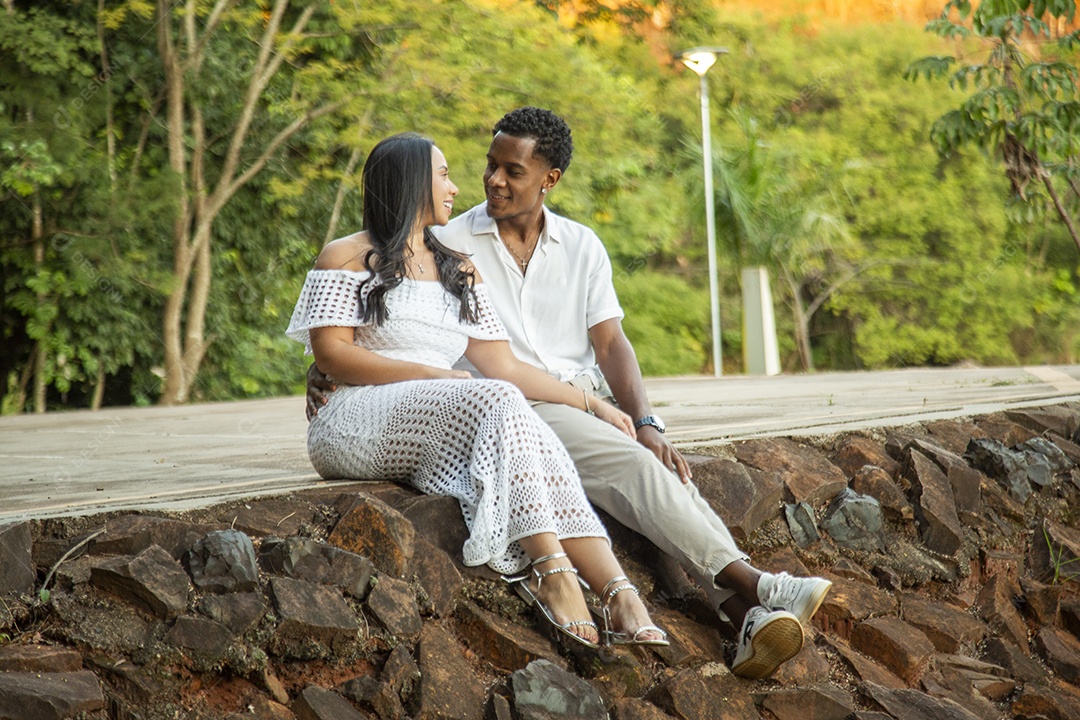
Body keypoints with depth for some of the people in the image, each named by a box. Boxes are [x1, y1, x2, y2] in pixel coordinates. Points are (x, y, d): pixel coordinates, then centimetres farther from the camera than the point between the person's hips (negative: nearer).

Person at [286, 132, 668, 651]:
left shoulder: (459, 271, 26)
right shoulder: (348, 257, 8)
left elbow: (504, 365, 20)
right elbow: (331, 354, -5)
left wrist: (592, 405, 12)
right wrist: (429, 374, -14)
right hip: (356, 423, -5)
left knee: (538, 445, -28)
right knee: (497, 401, -32)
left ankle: (619, 596, -43)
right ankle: (551, 567, -41)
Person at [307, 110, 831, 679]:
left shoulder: (582, 246, 15)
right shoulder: (450, 245, 6)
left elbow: (610, 344, 8)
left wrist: (646, 423, -8)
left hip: (588, 401, 4)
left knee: (663, 466, -26)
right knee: (630, 463, -30)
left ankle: (745, 616, -42)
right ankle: (750, 583, -37)